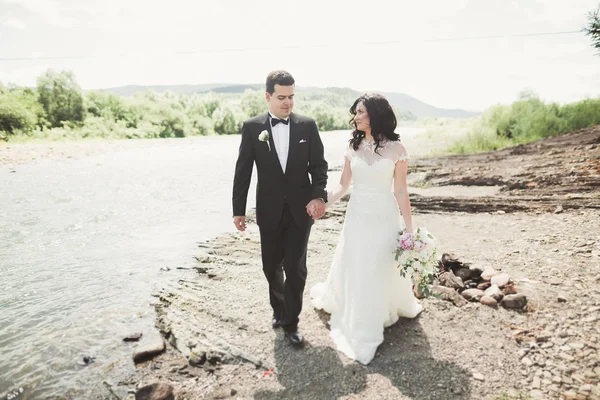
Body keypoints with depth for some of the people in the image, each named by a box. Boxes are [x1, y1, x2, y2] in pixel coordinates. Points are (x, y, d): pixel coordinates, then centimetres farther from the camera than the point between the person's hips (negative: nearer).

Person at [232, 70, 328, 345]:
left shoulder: (307, 125, -2)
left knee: (295, 267, 2)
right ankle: (279, 307, 41)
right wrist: (238, 210, -3)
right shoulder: (252, 127, -4)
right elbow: (242, 171, -2)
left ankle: (290, 321, 20)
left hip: (301, 209, 0)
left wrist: (319, 196, -16)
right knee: (272, 266, 15)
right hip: (269, 210, 1)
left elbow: (318, 164, 0)